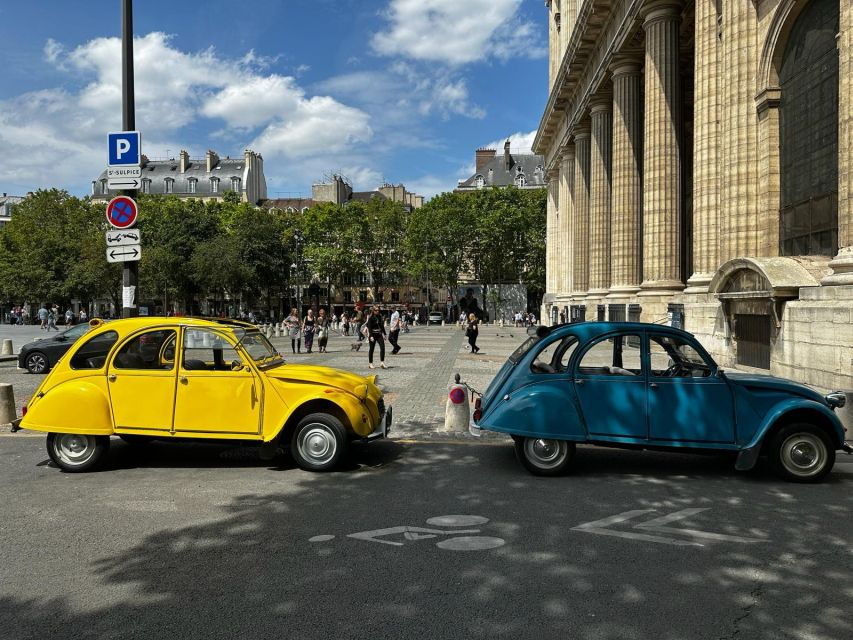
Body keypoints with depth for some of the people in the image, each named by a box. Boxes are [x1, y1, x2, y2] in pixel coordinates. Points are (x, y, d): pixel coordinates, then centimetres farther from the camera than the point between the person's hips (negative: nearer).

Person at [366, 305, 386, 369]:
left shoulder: (379, 317, 8)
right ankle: (370, 363, 14)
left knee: (382, 347, -8)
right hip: (373, 334, -5)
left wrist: (384, 334, 13)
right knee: (371, 349, 3)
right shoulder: (370, 318, -9)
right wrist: (371, 336, -22)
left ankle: (382, 362, -6)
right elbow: (369, 327, -14)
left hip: (379, 334, 5)